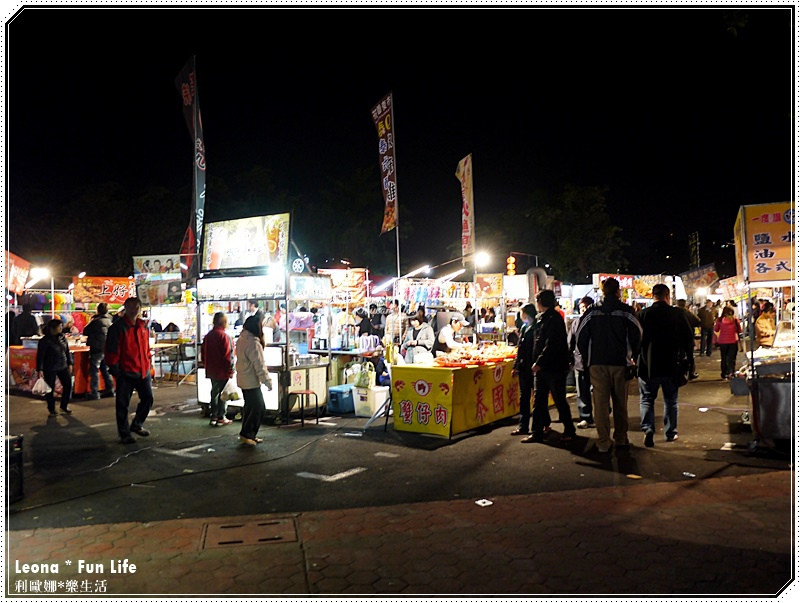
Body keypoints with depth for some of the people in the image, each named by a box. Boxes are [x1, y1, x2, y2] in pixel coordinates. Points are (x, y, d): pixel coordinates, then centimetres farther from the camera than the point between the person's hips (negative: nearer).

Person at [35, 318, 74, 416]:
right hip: (50, 369, -5)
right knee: (51, 389, 5)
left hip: (63, 367, 5)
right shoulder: (45, 341, -13)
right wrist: (40, 370, -15)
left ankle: (64, 406, 19)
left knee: (68, 385, 3)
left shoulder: (62, 337, 4)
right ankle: (51, 409, 22)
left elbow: (67, 351, 14)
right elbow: (40, 356, -12)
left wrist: (69, 364, 12)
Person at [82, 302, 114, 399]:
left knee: (94, 371, -1)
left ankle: (94, 393, 0)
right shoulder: (109, 321, 7)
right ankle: (110, 390, 17)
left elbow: (85, 332, -8)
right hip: (106, 349, 6)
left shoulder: (96, 321, -14)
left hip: (97, 349, -6)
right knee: (105, 370, 15)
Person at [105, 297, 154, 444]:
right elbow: (112, 350, -11)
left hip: (143, 370, 6)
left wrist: (147, 362, 12)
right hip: (125, 372, -6)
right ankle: (124, 433, 17)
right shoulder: (118, 327, -10)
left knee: (148, 399, 11)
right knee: (123, 404, 4)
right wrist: (114, 369, -13)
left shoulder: (143, 326, 9)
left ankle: (137, 425, 32)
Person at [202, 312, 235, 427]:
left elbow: (203, 353, 14)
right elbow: (228, 356, -17)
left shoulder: (207, 336, 7)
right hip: (223, 371, -7)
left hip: (211, 371, 7)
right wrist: (230, 370, -10)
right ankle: (221, 418, 7)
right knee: (223, 394, 2)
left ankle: (213, 417, 20)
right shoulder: (224, 336, -17)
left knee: (214, 393, 15)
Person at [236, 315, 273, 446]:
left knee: (250, 407, 17)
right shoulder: (253, 343, -21)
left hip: (243, 380, 10)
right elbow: (259, 365, -21)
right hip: (251, 381, -10)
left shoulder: (241, 340, 8)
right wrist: (267, 381, -15)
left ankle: (249, 435, 23)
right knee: (258, 408, -1)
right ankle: (246, 434, 5)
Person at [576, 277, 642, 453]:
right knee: (620, 402, 12)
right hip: (620, 363, 0)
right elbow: (637, 335, -1)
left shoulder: (592, 312, 0)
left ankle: (604, 442, 0)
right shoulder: (625, 311, -3)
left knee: (600, 402, 2)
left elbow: (581, 336, 1)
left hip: (597, 363, 0)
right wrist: (633, 356, 13)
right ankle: (620, 439, 21)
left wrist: (586, 359, 12)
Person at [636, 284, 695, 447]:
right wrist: (689, 358, 9)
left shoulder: (642, 314, -7)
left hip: (648, 366, -1)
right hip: (671, 366, 1)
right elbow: (689, 337, -2)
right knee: (671, 400, 16)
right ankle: (670, 432, 22)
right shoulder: (678, 313, -6)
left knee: (647, 399, 9)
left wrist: (636, 360, 8)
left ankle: (648, 429, -8)